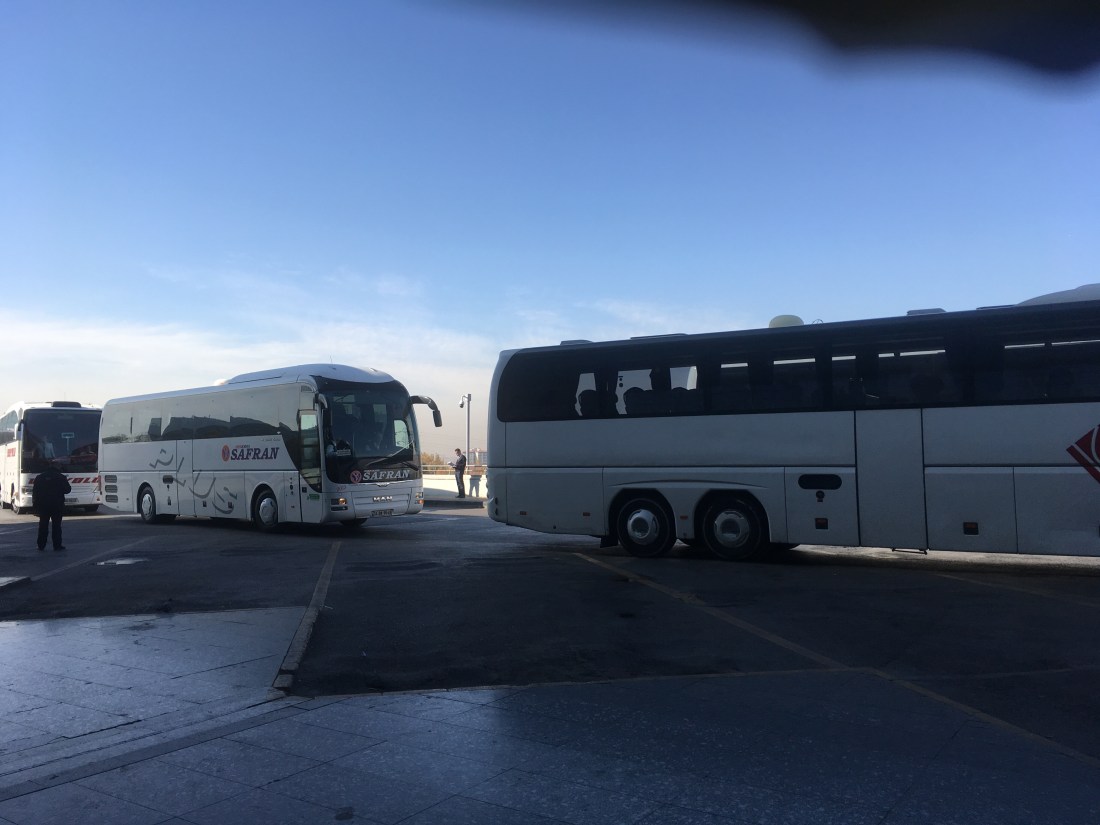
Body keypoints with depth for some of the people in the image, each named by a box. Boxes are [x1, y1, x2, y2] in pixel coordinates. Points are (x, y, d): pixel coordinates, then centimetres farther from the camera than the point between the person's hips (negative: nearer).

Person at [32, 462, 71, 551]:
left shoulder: (39, 477, 7)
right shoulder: (61, 477, 0)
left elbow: (34, 492, 4)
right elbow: (67, 490, 0)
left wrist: (35, 504, 7)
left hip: (42, 505, 2)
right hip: (57, 505, -2)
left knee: (43, 525, 7)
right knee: (56, 525, 1)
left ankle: (41, 546, 8)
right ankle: (57, 545, 0)